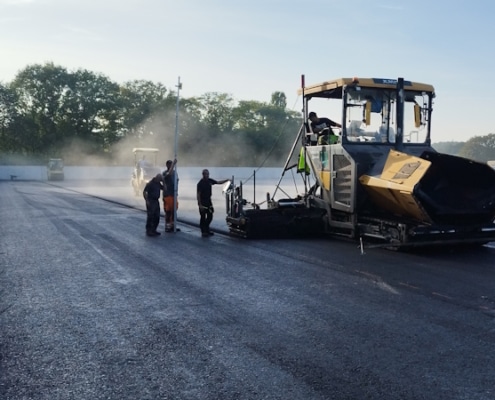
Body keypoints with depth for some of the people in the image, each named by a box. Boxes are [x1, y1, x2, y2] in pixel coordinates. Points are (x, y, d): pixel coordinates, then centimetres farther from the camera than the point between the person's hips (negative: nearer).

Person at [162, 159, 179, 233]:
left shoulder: (174, 172, 11)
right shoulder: (165, 173, -11)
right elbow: (170, 173, -34)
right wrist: (173, 164, -35)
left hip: (174, 194, 7)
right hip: (168, 194, -7)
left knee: (174, 210, 12)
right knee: (168, 211, -3)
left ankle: (172, 225, 22)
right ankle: (167, 226, 3)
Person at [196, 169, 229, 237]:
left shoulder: (210, 181, 4)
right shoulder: (200, 183, -15)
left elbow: (218, 182, 15)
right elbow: (198, 194, -16)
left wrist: (227, 180, 1)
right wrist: (200, 205, -20)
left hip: (208, 201, 7)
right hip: (203, 202, -7)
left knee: (210, 216, 11)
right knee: (203, 217, 0)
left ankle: (207, 229, 24)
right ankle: (203, 231, 6)